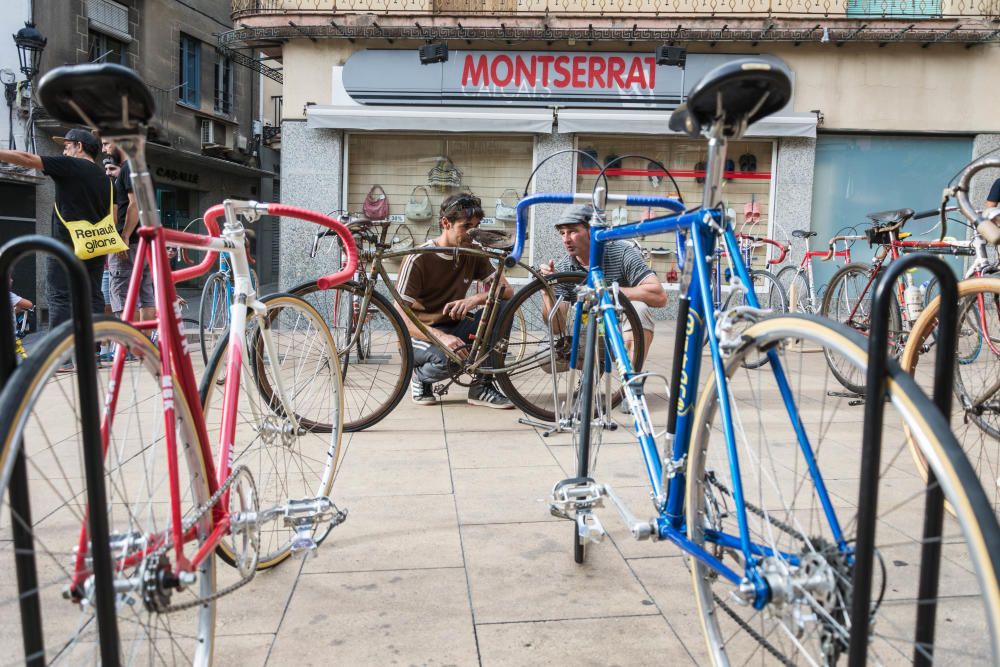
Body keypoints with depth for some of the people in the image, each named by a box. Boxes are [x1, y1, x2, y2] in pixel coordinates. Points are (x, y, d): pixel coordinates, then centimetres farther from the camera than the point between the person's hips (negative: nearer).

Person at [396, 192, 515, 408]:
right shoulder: (418, 259, -17)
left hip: (452, 328, 5)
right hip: (420, 335, -5)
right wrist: (440, 336, -36)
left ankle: (482, 385, -11)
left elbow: (506, 290, -6)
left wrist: (475, 299, -27)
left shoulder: (473, 255, -1)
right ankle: (421, 376, -1)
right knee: (447, 359, -39)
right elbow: (400, 316, -21)